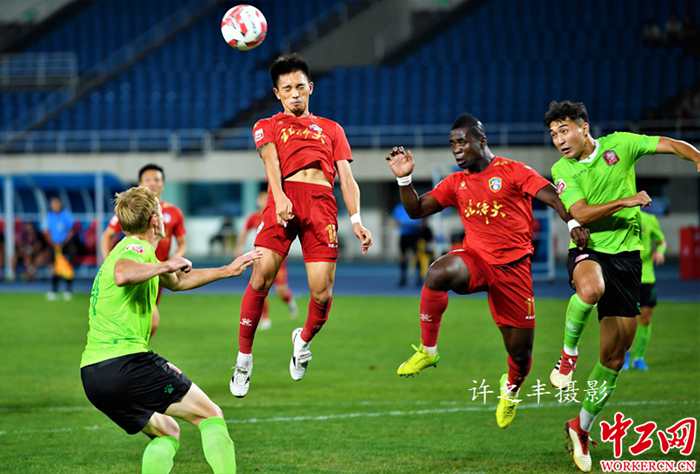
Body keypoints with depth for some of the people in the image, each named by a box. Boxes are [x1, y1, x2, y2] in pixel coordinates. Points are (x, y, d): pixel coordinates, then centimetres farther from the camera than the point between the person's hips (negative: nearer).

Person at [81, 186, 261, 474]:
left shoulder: (129, 249, 25)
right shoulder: (137, 249, -5)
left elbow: (177, 282, 42)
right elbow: (122, 275, -32)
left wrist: (228, 270, 45)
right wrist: (165, 265, -19)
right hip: (125, 361, -9)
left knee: (166, 433, 22)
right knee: (211, 416, 0)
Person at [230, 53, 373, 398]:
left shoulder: (331, 130, 28)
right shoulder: (268, 126, 22)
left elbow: (346, 178, 18)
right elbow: (270, 160, 1)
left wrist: (356, 220, 2)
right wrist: (279, 196, -21)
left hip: (322, 203, 1)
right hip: (285, 198, -1)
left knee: (322, 291, -10)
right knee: (260, 278, -17)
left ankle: (304, 339, 22)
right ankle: (243, 359, -4)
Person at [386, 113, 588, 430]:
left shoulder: (512, 172, -2)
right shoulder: (456, 183, 13)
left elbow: (553, 197, -12)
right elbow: (416, 210, 13)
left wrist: (572, 223, -30)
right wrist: (404, 179, -4)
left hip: (512, 267, -2)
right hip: (475, 259, 2)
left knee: (520, 350, 2)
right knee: (438, 273, -35)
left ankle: (511, 388, 39)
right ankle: (427, 350, -21)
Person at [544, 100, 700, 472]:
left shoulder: (620, 145, 1)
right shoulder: (562, 170, -1)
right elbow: (581, 214, -13)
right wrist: (624, 201, -25)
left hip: (626, 254, 2)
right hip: (588, 249, -2)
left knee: (614, 354, 3)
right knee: (590, 289, -41)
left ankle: (582, 426, 18)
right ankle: (569, 351, -14)